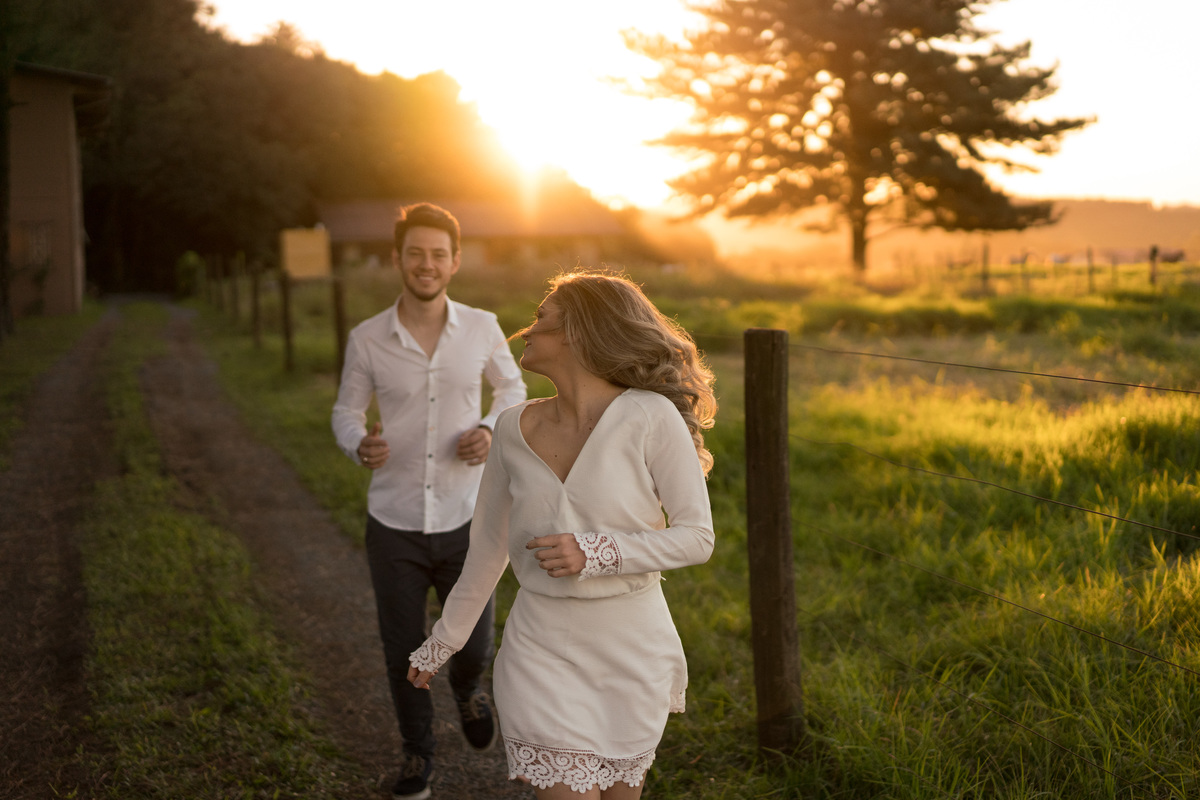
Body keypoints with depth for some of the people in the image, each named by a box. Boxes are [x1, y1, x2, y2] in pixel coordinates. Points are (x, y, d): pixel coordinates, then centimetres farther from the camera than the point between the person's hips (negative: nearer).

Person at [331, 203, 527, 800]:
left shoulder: (481, 328, -5)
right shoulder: (367, 340, -7)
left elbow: (511, 388, 11)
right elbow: (346, 411, 4)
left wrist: (491, 430, -10)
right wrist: (360, 446, -19)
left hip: (464, 520, 1)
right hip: (394, 525, 0)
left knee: (474, 645, 10)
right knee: (403, 653, 10)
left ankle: (467, 689, 49)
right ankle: (417, 752, 37)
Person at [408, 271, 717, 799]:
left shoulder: (649, 417, -14)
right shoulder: (515, 429, -1)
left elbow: (697, 537, -12)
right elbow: (488, 548, 10)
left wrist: (594, 552, -25)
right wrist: (440, 645, 17)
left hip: (632, 652, -2)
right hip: (543, 651, 2)